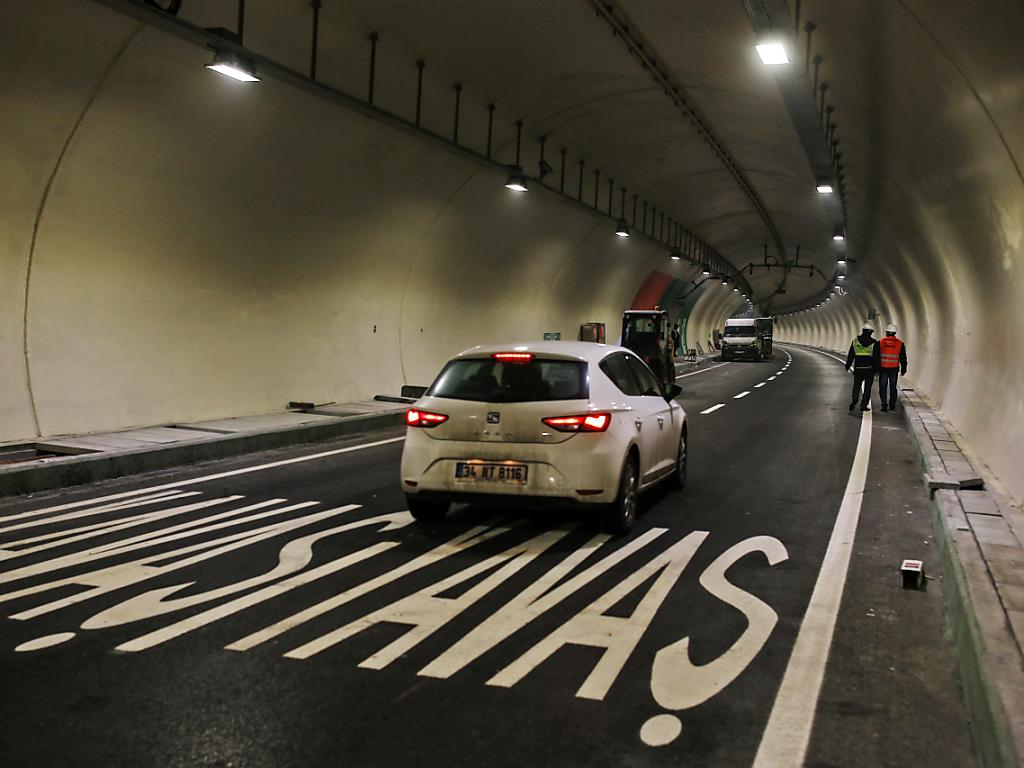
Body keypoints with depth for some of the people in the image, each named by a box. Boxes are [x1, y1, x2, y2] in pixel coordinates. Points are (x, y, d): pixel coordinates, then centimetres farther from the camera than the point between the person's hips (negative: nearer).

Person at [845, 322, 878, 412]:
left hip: (858, 369, 2)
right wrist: (876, 369, 3)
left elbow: (850, 355, 4)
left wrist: (847, 366, 13)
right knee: (867, 388, 5)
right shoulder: (874, 343, -4)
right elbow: (876, 358, -3)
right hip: (869, 370, -2)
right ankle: (863, 405, 3)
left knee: (856, 387, 12)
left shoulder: (855, 341, 1)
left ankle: (853, 403, -2)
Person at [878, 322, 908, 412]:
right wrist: (903, 370, 11)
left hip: (883, 369, -1)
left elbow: (876, 357, -2)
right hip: (894, 369, 2)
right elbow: (903, 358, 4)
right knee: (893, 388, 13)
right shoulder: (900, 343, -1)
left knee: (883, 388, 4)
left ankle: (884, 405, -2)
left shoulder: (880, 342, -4)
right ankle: (892, 406, 17)